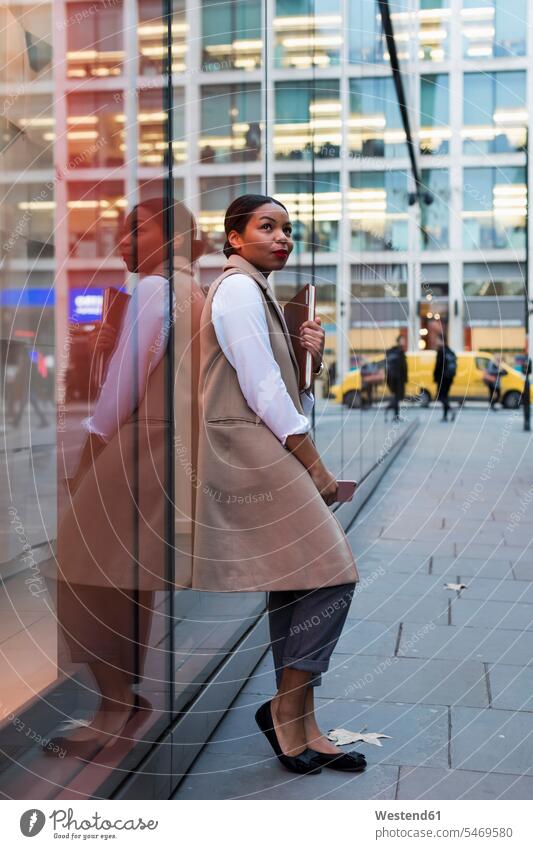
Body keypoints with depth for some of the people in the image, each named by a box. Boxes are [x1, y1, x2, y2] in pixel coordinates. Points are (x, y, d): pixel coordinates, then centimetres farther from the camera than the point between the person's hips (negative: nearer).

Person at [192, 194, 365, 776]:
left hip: (265, 455, 10)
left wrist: (311, 357, 2)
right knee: (331, 576, -13)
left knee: (294, 587, 7)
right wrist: (316, 467, -13)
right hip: (250, 450, -10)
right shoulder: (238, 288, -8)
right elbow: (263, 390, -15)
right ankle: (288, 708, -2)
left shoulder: (258, 293, 23)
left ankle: (296, 728, 12)